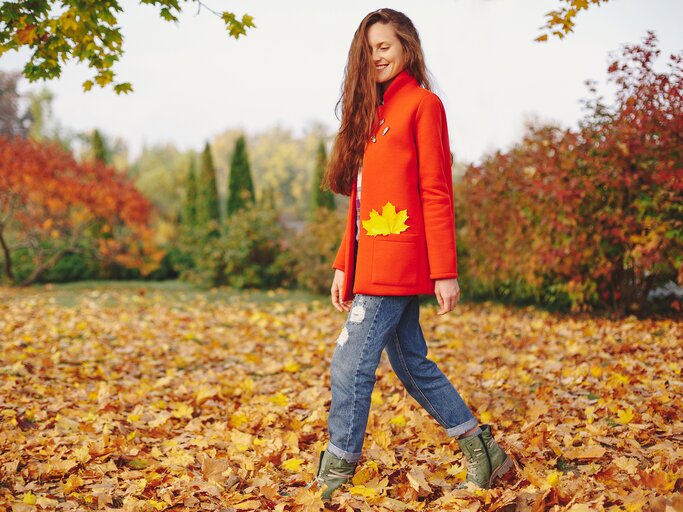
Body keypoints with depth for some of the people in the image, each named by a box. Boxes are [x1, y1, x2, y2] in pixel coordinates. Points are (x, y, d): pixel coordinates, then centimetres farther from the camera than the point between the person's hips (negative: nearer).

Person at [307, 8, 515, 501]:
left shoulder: (422, 104, -4)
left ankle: (334, 480, 5)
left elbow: (436, 193, -11)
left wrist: (445, 271, -14)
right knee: (413, 364, 12)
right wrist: (344, 265, 14)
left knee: (351, 365, -6)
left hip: (397, 261, -9)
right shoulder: (372, 111, 19)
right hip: (372, 259, 9)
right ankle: (482, 448, 24)